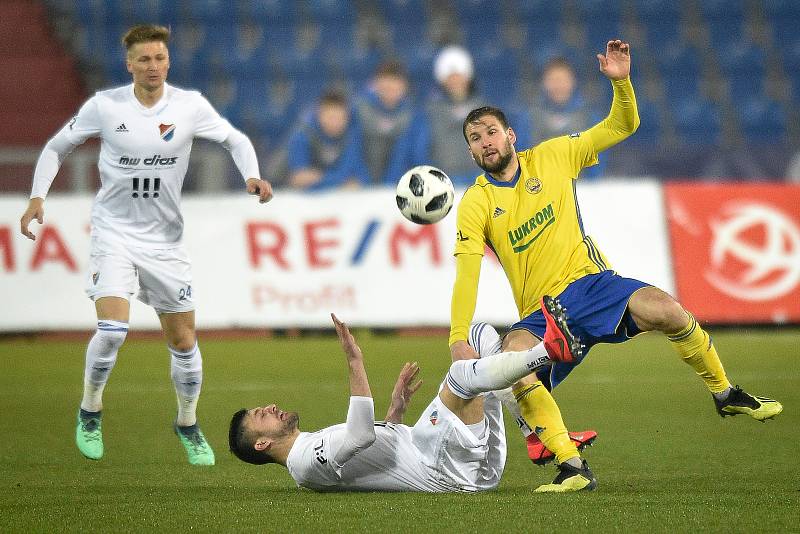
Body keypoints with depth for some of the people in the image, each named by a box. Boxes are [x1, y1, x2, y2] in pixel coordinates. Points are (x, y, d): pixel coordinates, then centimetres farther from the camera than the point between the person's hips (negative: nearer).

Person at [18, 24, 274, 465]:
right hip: (114, 233, -2)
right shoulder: (105, 106, -9)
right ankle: (90, 411, 3)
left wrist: (253, 176, -14)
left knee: (183, 341, 5)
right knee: (112, 329, -21)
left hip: (165, 240, 2)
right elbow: (57, 147, 4)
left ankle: (188, 423, 28)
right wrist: (38, 197, -9)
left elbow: (235, 140, 6)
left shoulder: (189, 106, -7)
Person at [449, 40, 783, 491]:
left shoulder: (550, 157, 5)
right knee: (514, 354, -34)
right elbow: (467, 274, -9)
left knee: (666, 310, -27)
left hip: (593, 284, 1)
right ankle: (572, 467, -32)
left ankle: (726, 394, -2)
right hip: (541, 314, -1)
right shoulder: (475, 204, 0)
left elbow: (622, 127, 10)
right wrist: (459, 338, -23)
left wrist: (621, 82, -10)